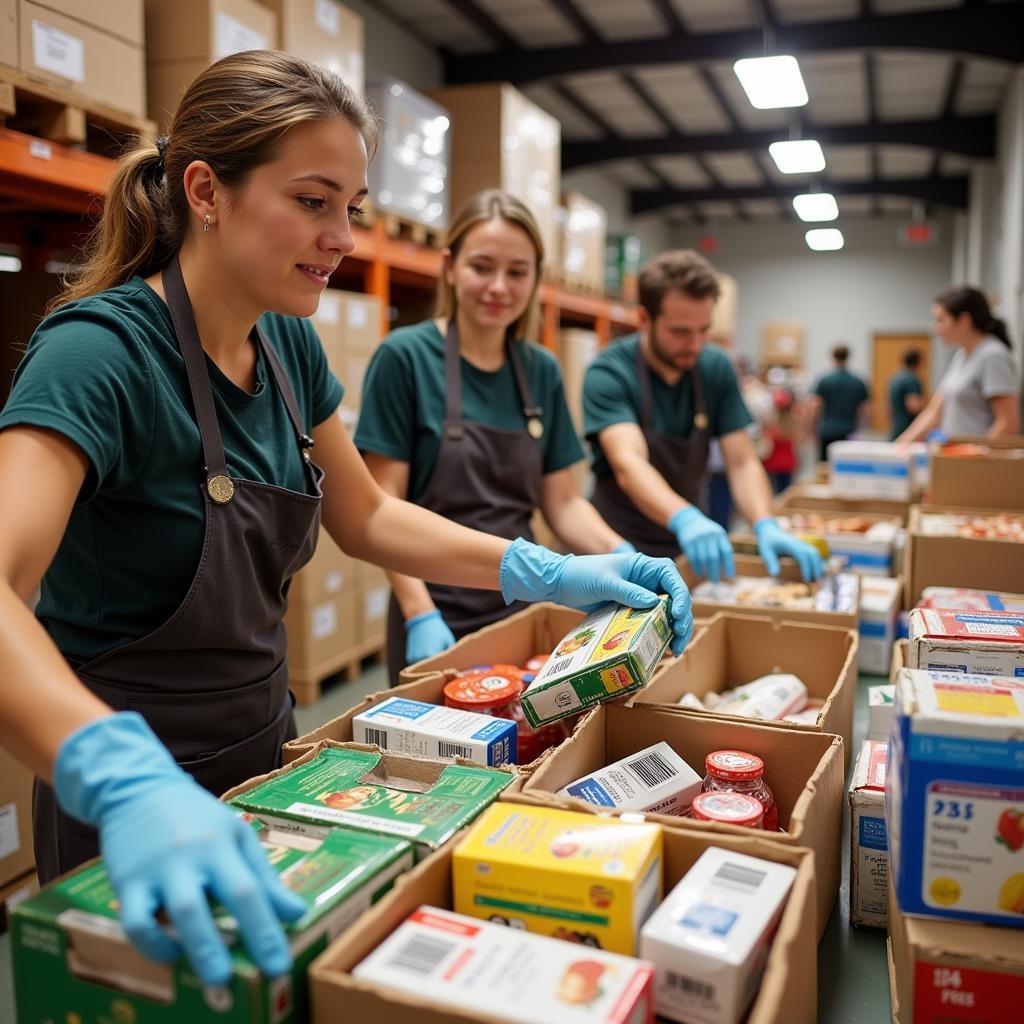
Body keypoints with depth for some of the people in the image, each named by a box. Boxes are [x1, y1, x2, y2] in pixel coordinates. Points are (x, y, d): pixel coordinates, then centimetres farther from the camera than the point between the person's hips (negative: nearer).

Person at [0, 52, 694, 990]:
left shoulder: (288, 343, -2)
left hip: (265, 748, 7)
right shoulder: (100, 350, -24)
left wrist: (552, 574, -5)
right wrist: (127, 779, -55)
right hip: (133, 806, -6)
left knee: (291, 974, 24)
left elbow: (366, 517, 6)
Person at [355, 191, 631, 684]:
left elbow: (562, 501, 6)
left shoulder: (542, 370, 4)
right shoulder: (405, 356, -10)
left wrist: (623, 556, -11)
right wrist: (421, 615, -19)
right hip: (439, 619, -4)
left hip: (524, 607, 5)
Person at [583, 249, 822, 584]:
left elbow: (741, 463, -3)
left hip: (688, 549, 4)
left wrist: (766, 526, -22)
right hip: (622, 549, -4)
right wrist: (684, 518, -47)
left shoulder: (717, 369, -1)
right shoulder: (608, 373, -15)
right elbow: (628, 463, -29)